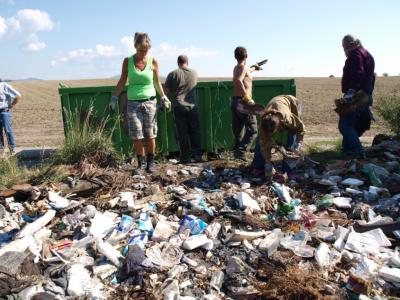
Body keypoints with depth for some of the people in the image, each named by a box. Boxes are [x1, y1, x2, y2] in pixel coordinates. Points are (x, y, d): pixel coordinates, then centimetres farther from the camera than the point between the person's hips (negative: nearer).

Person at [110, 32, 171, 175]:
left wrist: (164, 97, 11)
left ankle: (150, 162, 17)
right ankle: (141, 164, 9)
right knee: (136, 136, -3)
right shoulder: (127, 61, 1)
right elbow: (122, 81, 6)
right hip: (133, 103, 0)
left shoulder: (153, 61, 1)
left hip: (150, 102, 0)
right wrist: (114, 98, 1)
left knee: (150, 135, 2)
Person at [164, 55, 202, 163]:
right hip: (192, 106, 2)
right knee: (195, 132, 10)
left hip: (178, 107, -2)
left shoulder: (173, 74, -3)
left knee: (182, 133, 2)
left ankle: (185, 157, 5)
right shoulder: (194, 73, 6)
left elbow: (166, 90, -2)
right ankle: (197, 155, 11)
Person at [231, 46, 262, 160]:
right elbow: (238, 80, -30)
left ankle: (237, 151, 15)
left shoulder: (236, 68, 16)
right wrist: (246, 96, -29)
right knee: (252, 131, -4)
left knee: (238, 132, 13)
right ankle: (240, 151, -14)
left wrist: (254, 68, 60)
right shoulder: (243, 67, -9)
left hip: (234, 101, 9)